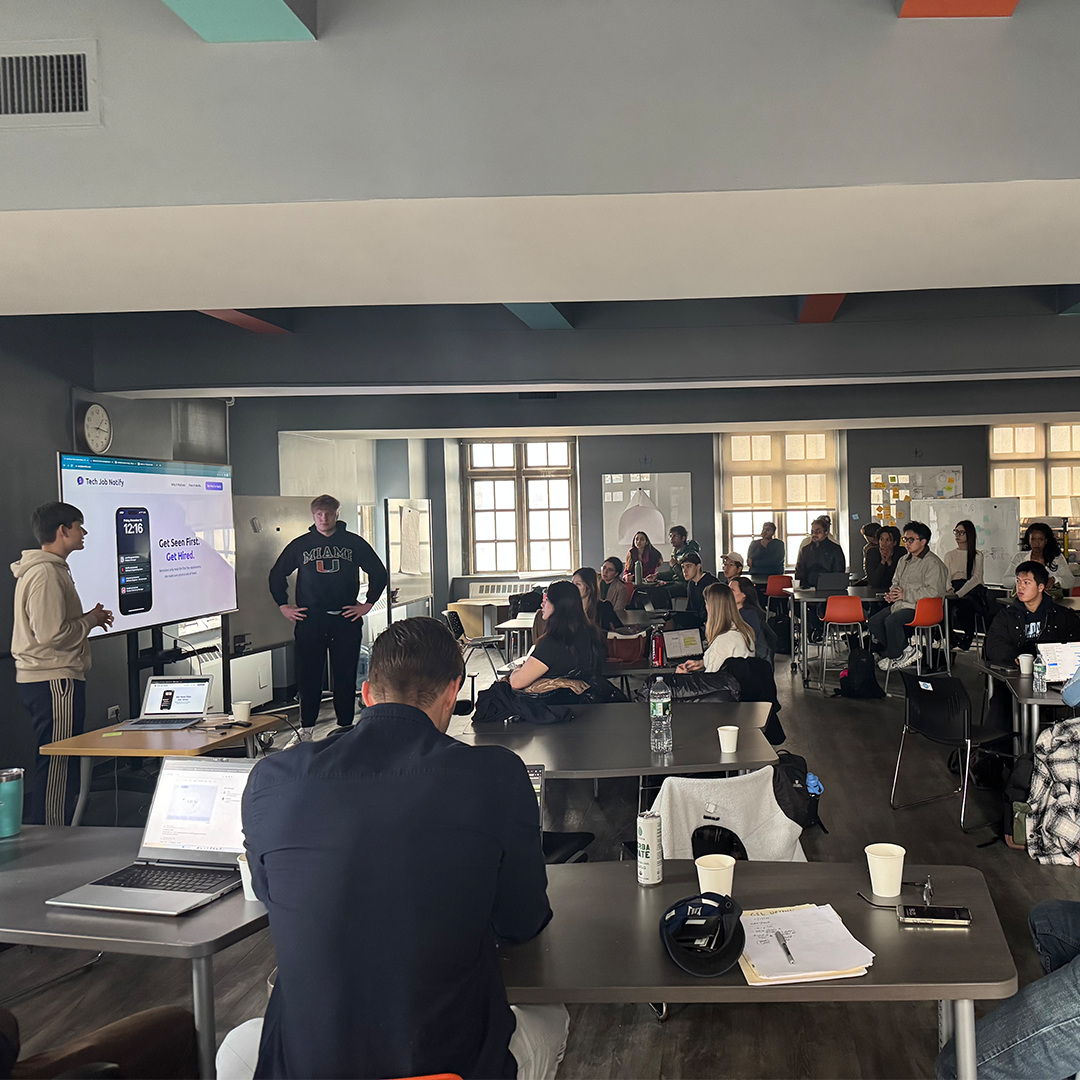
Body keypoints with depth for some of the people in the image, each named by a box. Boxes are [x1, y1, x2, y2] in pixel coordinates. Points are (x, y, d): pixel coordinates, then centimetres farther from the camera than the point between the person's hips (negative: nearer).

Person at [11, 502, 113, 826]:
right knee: (57, 766, -6)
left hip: (51, 680, 11)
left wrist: (89, 617, 12)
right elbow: (52, 634, -23)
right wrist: (91, 620, -8)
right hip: (54, 681, -11)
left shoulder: (50, 569, 17)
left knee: (60, 765, 15)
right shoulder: (46, 573, -17)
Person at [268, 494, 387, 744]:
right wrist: (283, 606, 11)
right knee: (307, 676, 2)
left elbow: (378, 573, 12)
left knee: (345, 676, 3)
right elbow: (277, 575, 17)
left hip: (346, 620, 0)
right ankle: (306, 730, 12)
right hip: (309, 620, 1)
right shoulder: (300, 545, 8)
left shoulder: (354, 543, 6)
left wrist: (368, 604, 6)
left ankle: (346, 727, 12)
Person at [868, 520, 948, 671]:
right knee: (874, 621, -11)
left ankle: (895, 656, -9)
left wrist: (905, 595, -18)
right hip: (901, 605, 9)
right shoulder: (904, 560, 19)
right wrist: (892, 593, 5)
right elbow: (896, 582, 30)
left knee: (892, 621, -31)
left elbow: (933, 591, -20)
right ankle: (906, 651, -3)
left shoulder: (933, 563, -9)